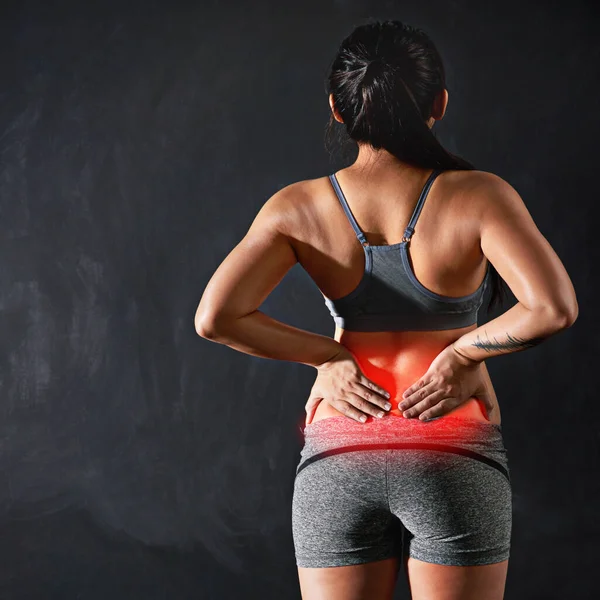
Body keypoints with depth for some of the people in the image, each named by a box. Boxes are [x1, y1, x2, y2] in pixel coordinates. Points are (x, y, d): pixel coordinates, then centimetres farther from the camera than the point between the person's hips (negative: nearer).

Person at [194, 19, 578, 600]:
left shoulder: (299, 208, -4)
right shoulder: (477, 196, -9)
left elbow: (215, 317, -12)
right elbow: (554, 307, -21)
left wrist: (327, 355, -3)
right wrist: (463, 353, -7)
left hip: (337, 462, 2)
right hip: (456, 462, -1)